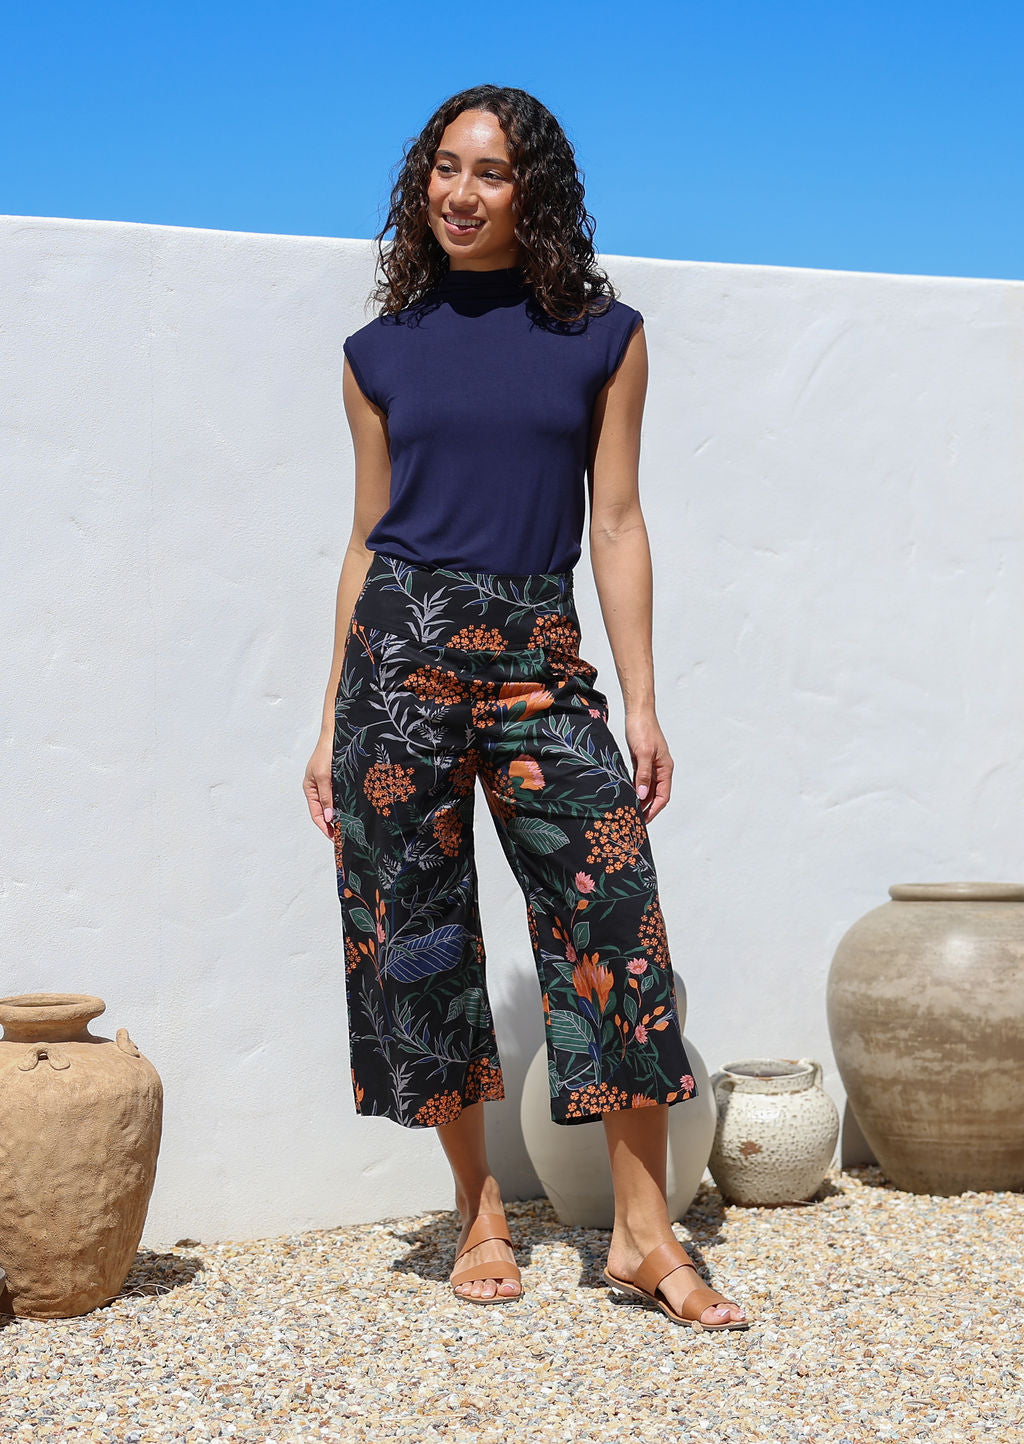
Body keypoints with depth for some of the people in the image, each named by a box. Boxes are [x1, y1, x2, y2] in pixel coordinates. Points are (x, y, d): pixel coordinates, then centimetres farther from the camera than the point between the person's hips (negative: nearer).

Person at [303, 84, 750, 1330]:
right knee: (420, 926, 2)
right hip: (403, 644, 1)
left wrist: (643, 703, -1)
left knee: (618, 918, -10)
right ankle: (478, 1214, 16)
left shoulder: (602, 336, 8)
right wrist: (331, 726, 9)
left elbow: (616, 524, 6)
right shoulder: (383, 351, 10)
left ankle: (644, 1235, -1)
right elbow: (368, 539, 12)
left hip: (541, 657, -1)